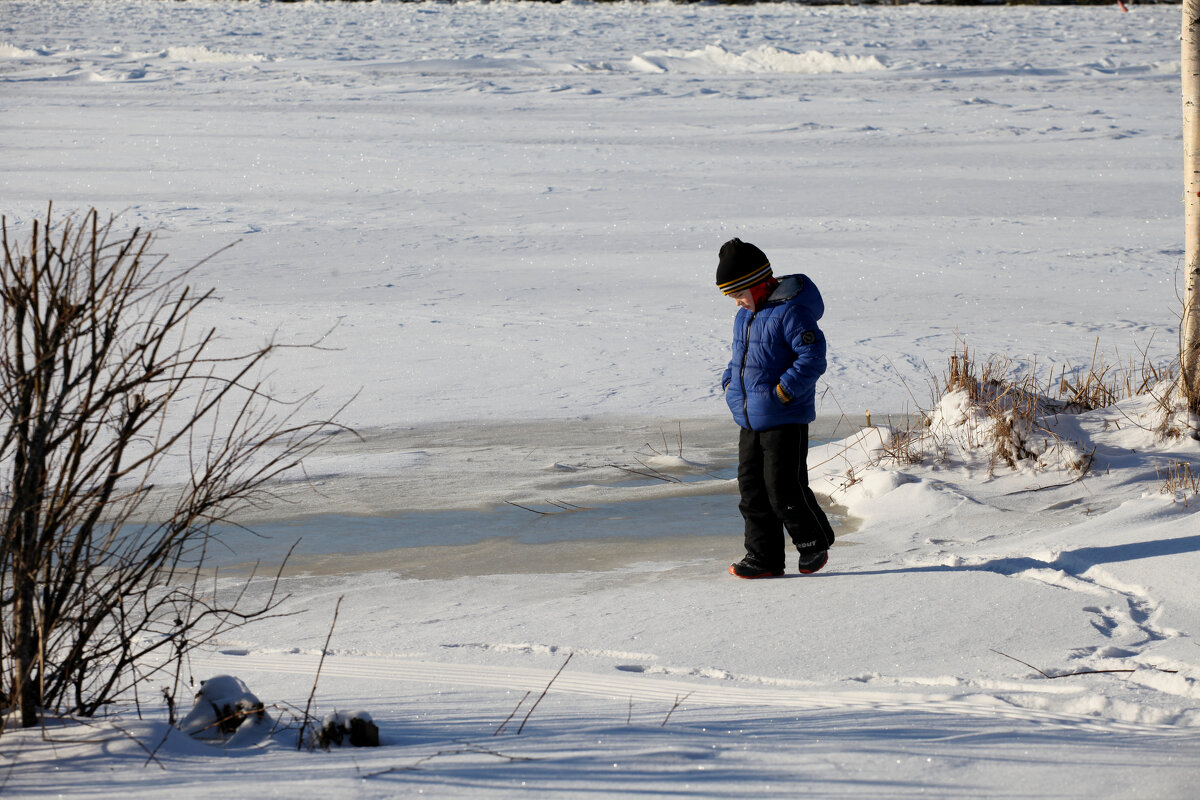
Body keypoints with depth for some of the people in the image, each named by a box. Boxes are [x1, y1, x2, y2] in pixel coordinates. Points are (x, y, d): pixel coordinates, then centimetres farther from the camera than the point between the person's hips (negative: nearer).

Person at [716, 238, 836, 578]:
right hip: (749, 419, 9)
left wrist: (784, 391, -21)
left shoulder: (790, 312, -15)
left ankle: (815, 544, 15)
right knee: (752, 488, 8)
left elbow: (813, 356, -20)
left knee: (784, 489, -6)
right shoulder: (745, 316, 14)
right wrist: (730, 382, 11)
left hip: (785, 419, -9)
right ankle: (763, 557, 14)